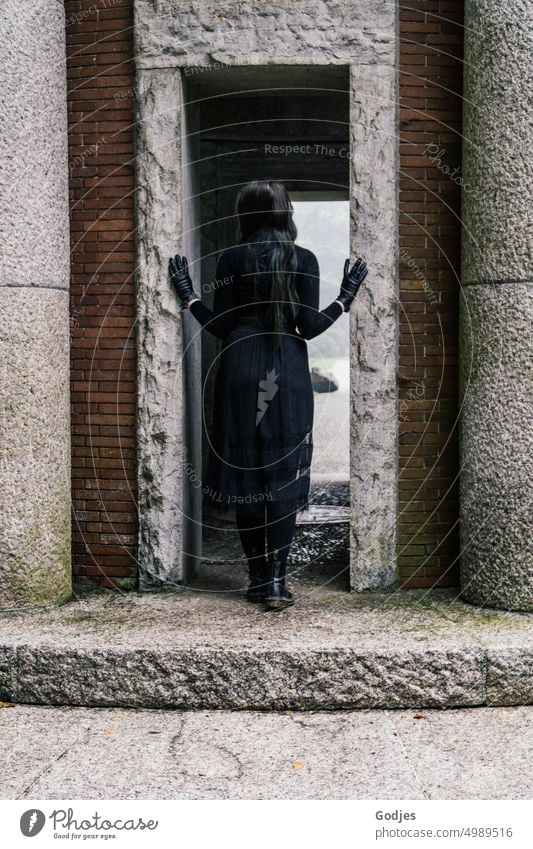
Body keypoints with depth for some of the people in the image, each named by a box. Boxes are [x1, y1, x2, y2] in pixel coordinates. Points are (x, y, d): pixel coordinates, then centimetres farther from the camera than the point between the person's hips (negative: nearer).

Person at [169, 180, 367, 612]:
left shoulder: (231, 258, 1)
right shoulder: (304, 260, 1)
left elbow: (221, 325, -1)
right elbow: (310, 327, -3)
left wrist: (188, 295, 13)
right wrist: (345, 297, 10)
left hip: (241, 370, 0)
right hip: (288, 373, 0)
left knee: (245, 472, 7)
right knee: (284, 475, 2)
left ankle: (258, 579, 12)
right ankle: (276, 580, -1)